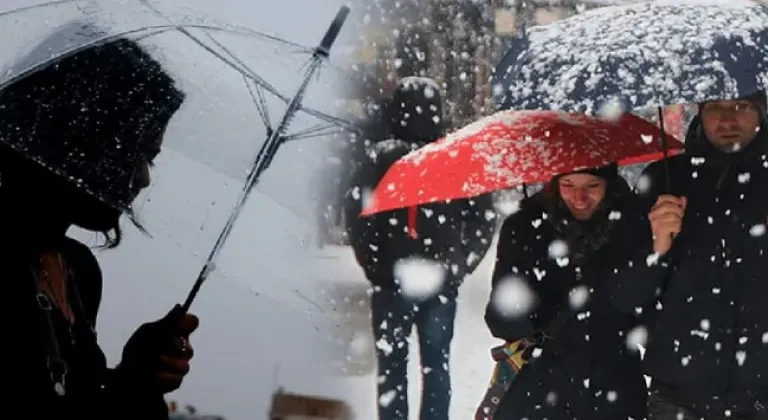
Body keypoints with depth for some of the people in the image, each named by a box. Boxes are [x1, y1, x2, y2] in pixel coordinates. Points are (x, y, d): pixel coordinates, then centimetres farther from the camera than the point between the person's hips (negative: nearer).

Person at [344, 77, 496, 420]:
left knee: (392, 365, 7)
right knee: (436, 365, 12)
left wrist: (375, 266, -3)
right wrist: (458, 267, 9)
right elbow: (483, 220, 0)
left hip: (392, 282, -2)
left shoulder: (382, 157, -7)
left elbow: (355, 212, -12)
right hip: (441, 285, 2)